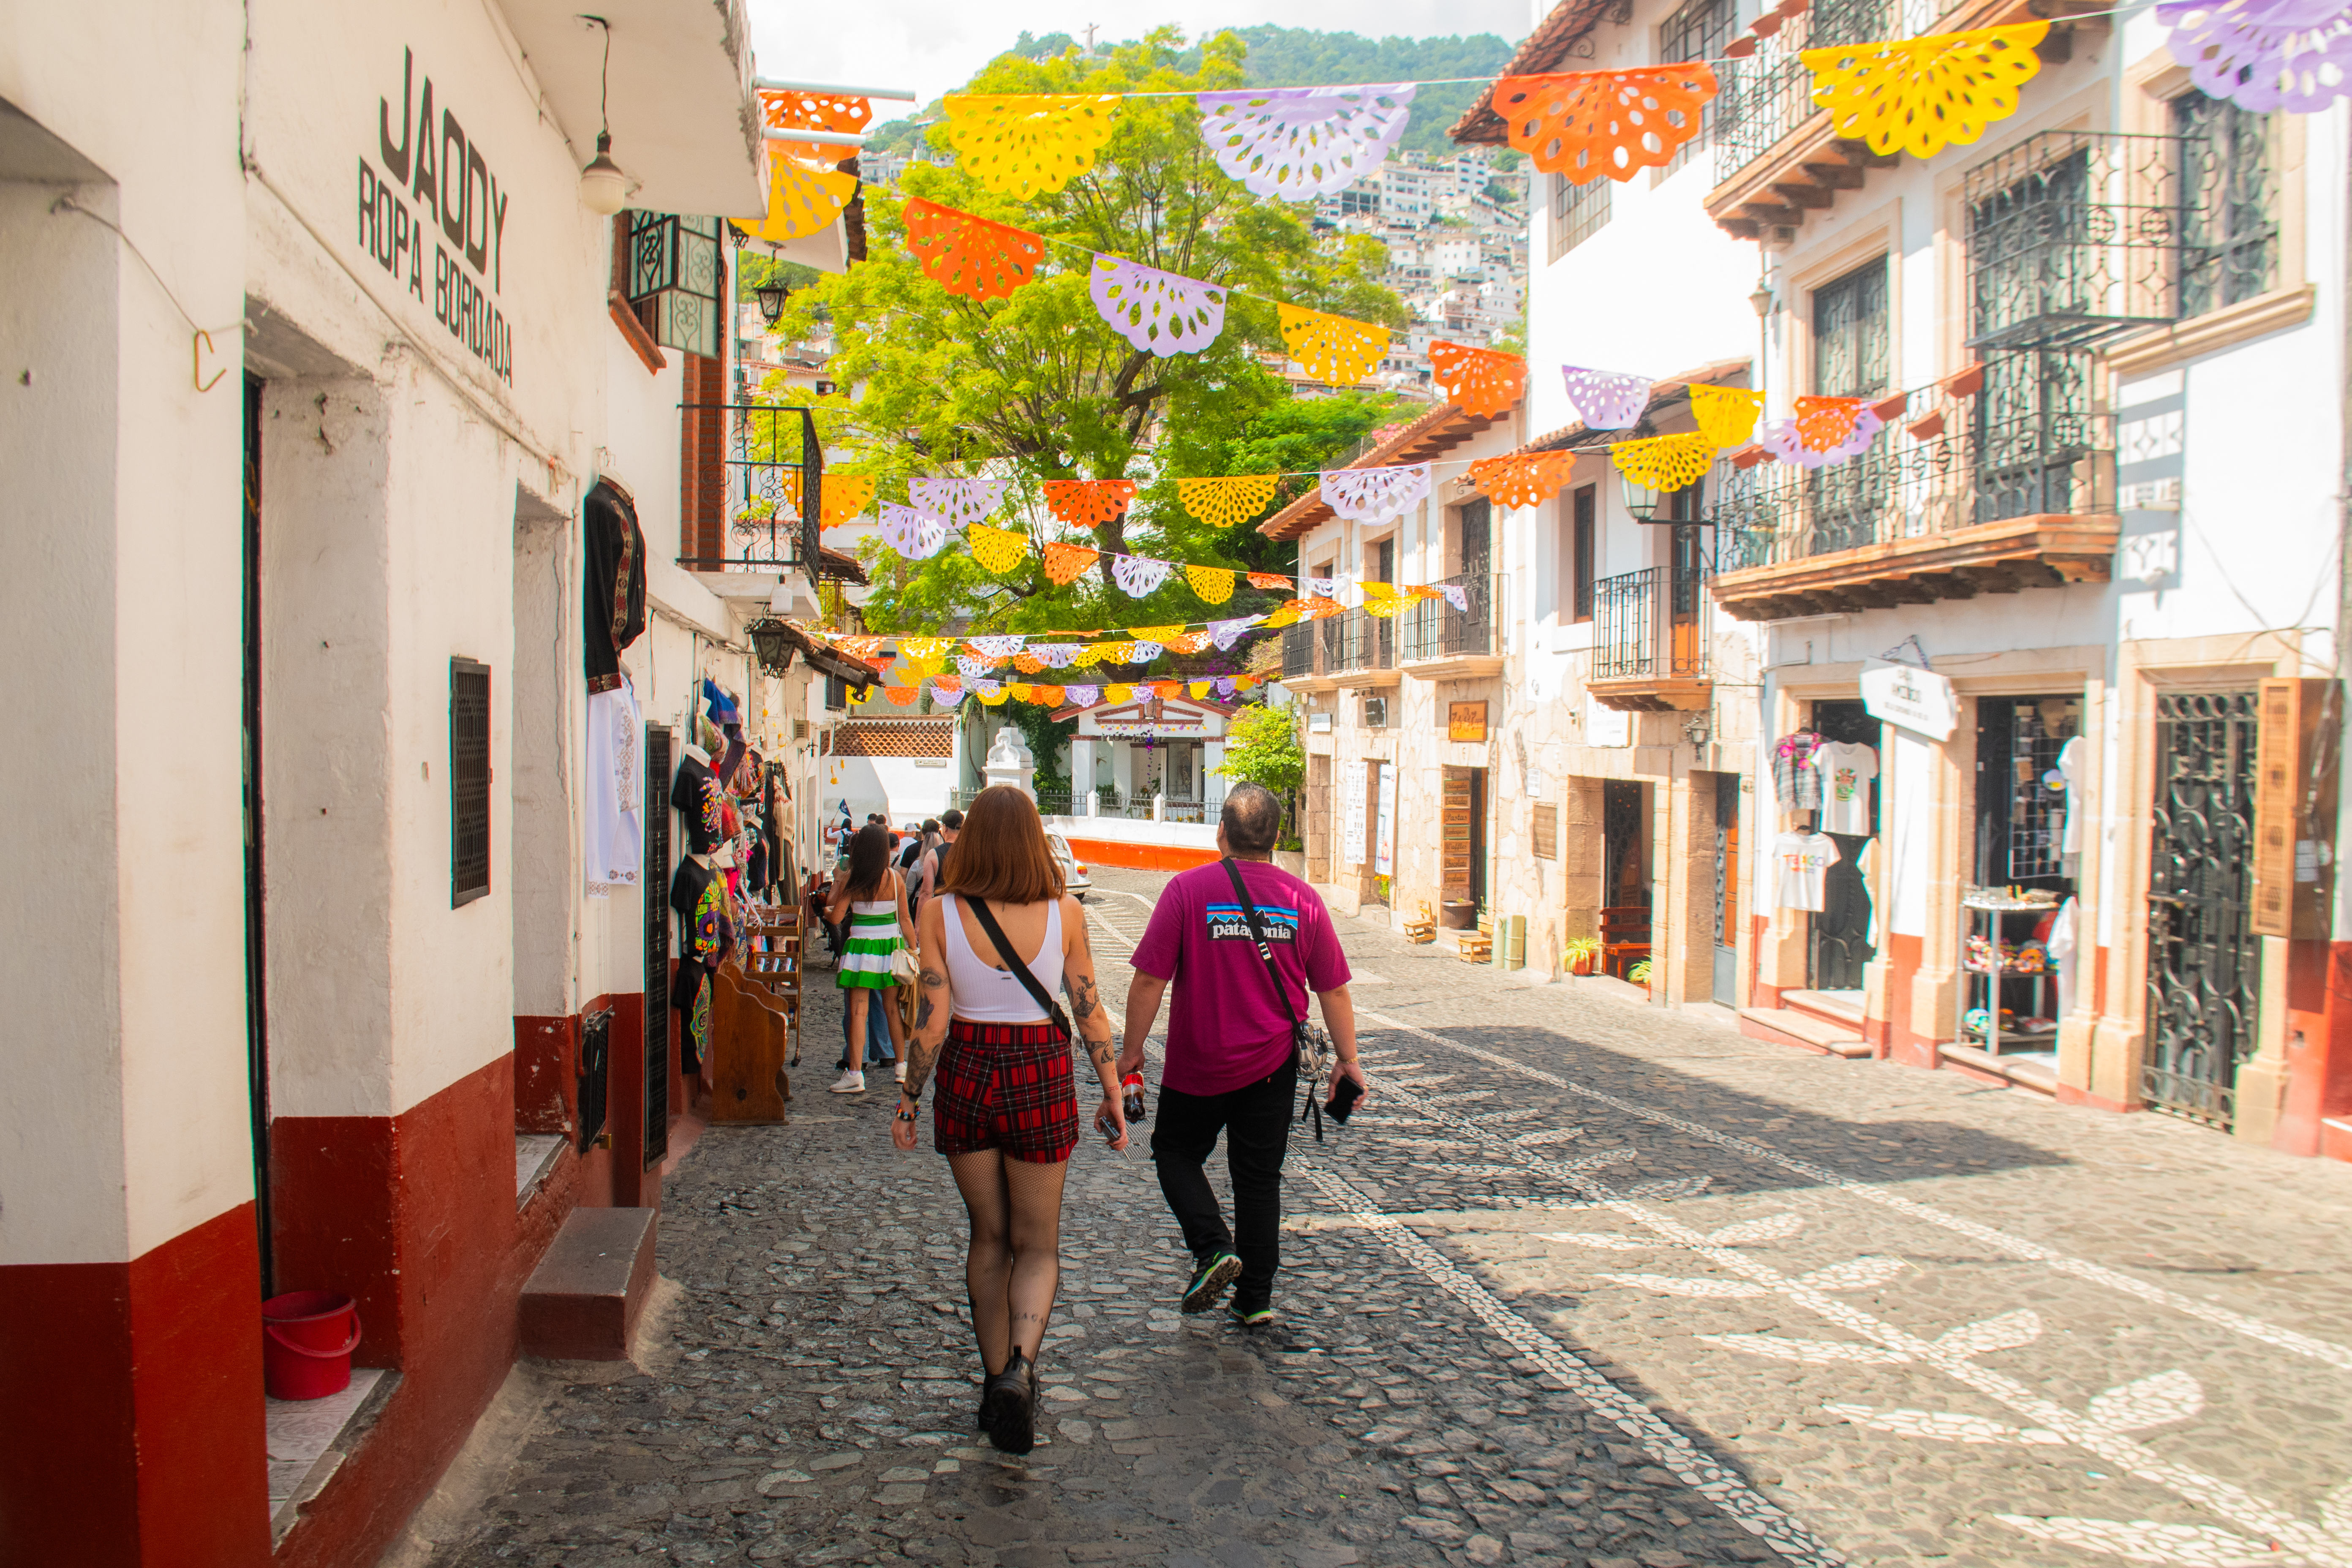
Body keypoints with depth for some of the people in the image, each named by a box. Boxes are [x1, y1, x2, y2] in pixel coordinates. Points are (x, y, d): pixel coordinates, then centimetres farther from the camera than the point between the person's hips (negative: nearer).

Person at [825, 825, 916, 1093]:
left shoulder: (849, 878, -8)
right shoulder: (895, 878, -3)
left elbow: (836, 917, -7)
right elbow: (905, 920, 1)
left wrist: (826, 909, 15)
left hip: (861, 947, -3)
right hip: (891, 945, 3)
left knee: (858, 1010, -1)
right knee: (892, 1008, 15)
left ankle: (855, 1073, -6)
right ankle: (901, 1064, 24)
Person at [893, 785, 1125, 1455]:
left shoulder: (940, 910, -8)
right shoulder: (1063, 912, -7)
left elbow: (932, 1018, -8)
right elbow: (1090, 1012, -2)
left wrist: (909, 1099, 2)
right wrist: (1113, 1094, 8)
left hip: (966, 1073, 1)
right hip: (1041, 1075, -1)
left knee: (988, 1237, 19)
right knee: (1037, 1244, 12)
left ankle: (998, 1380, 25)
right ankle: (1019, 1368, -12)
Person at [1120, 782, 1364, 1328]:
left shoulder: (1188, 889, -12)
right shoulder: (1302, 898, -3)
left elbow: (1150, 980, -11)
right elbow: (1333, 991, 2)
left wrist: (1132, 1051, 0)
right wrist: (1348, 1060, 13)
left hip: (1198, 1065, -3)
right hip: (1272, 1067, 3)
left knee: (1176, 1151, 18)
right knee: (1260, 1177, 13)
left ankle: (1213, 1247, -1)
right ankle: (1255, 1299, 17)